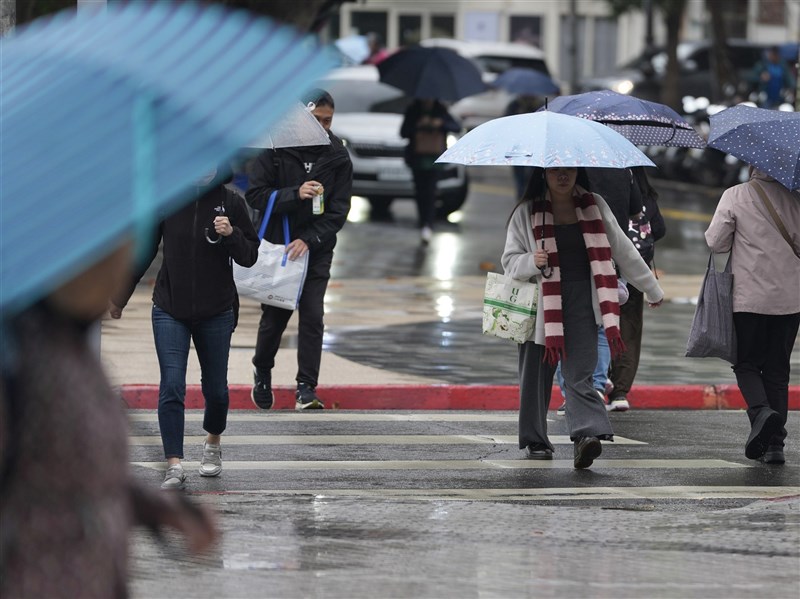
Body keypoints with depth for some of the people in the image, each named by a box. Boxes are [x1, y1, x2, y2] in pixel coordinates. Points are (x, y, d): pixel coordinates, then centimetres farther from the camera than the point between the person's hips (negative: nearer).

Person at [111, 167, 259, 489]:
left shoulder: (230, 203, -4)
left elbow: (250, 256, 0)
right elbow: (143, 251, 7)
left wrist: (231, 234, -20)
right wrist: (120, 296, 12)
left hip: (216, 312, 1)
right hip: (170, 310, -1)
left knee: (215, 388, 12)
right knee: (171, 386, -11)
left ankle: (213, 442, 41)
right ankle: (174, 466, -12)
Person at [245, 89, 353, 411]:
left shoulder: (338, 158, 0)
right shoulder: (274, 150, -6)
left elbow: (338, 211, -3)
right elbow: (255, 195, -10)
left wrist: (310, 239, -17)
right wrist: (295, 194, -24)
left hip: (316, 251, 1)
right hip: (276, 248, -1)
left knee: (312, 317, -8)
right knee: (274, 317, 6)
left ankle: (306, 389, -6)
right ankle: (262, 372, 32)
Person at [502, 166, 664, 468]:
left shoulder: (594, 206, 10)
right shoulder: (526, 213, 4)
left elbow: (623, 250, 16)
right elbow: (509, 261, 7)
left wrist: (652, 289, 21)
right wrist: (532, 261, -16)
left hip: (582, 304, 0)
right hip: (542, 305, 0)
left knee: (579, 374, -12)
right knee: (537, 373, 5)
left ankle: (587, 434, -27)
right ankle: (535, 440, 20)